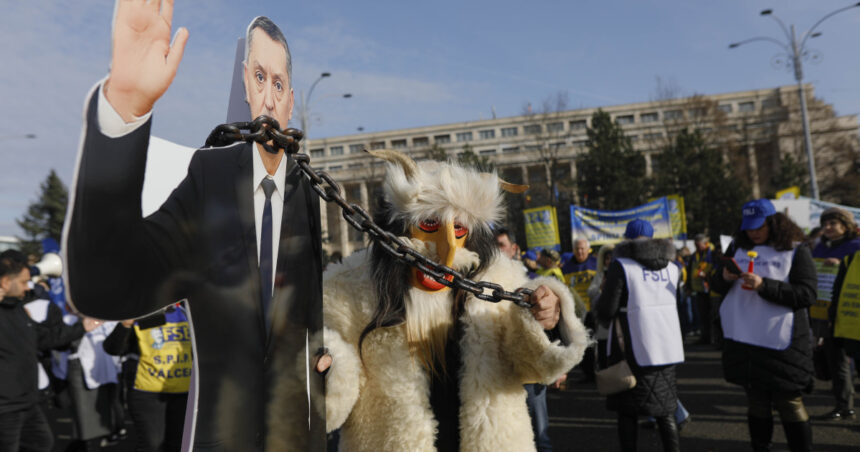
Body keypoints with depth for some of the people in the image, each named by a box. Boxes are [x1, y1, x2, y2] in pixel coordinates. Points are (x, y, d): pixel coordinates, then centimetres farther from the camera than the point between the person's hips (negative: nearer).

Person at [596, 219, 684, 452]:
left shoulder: (621, 266, -10)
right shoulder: (672, 268, 7)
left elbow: (605, 310, -13)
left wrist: (604, 290, 8)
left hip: (632, 350, -5)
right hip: (667, 350, 5)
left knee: (627, 411, 9)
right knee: (665, 411, 16)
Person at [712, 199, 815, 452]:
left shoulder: (796, 251, -4)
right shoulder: (737, 247, 10)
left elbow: (807, 294, -14)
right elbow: (718, 286, 13)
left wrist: (764, 285, -22)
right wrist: (724, 277, -10)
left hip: (782, 343, -4)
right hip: (744, 339, 4)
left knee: (789, 403, 3)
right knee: (756, 401, 14)